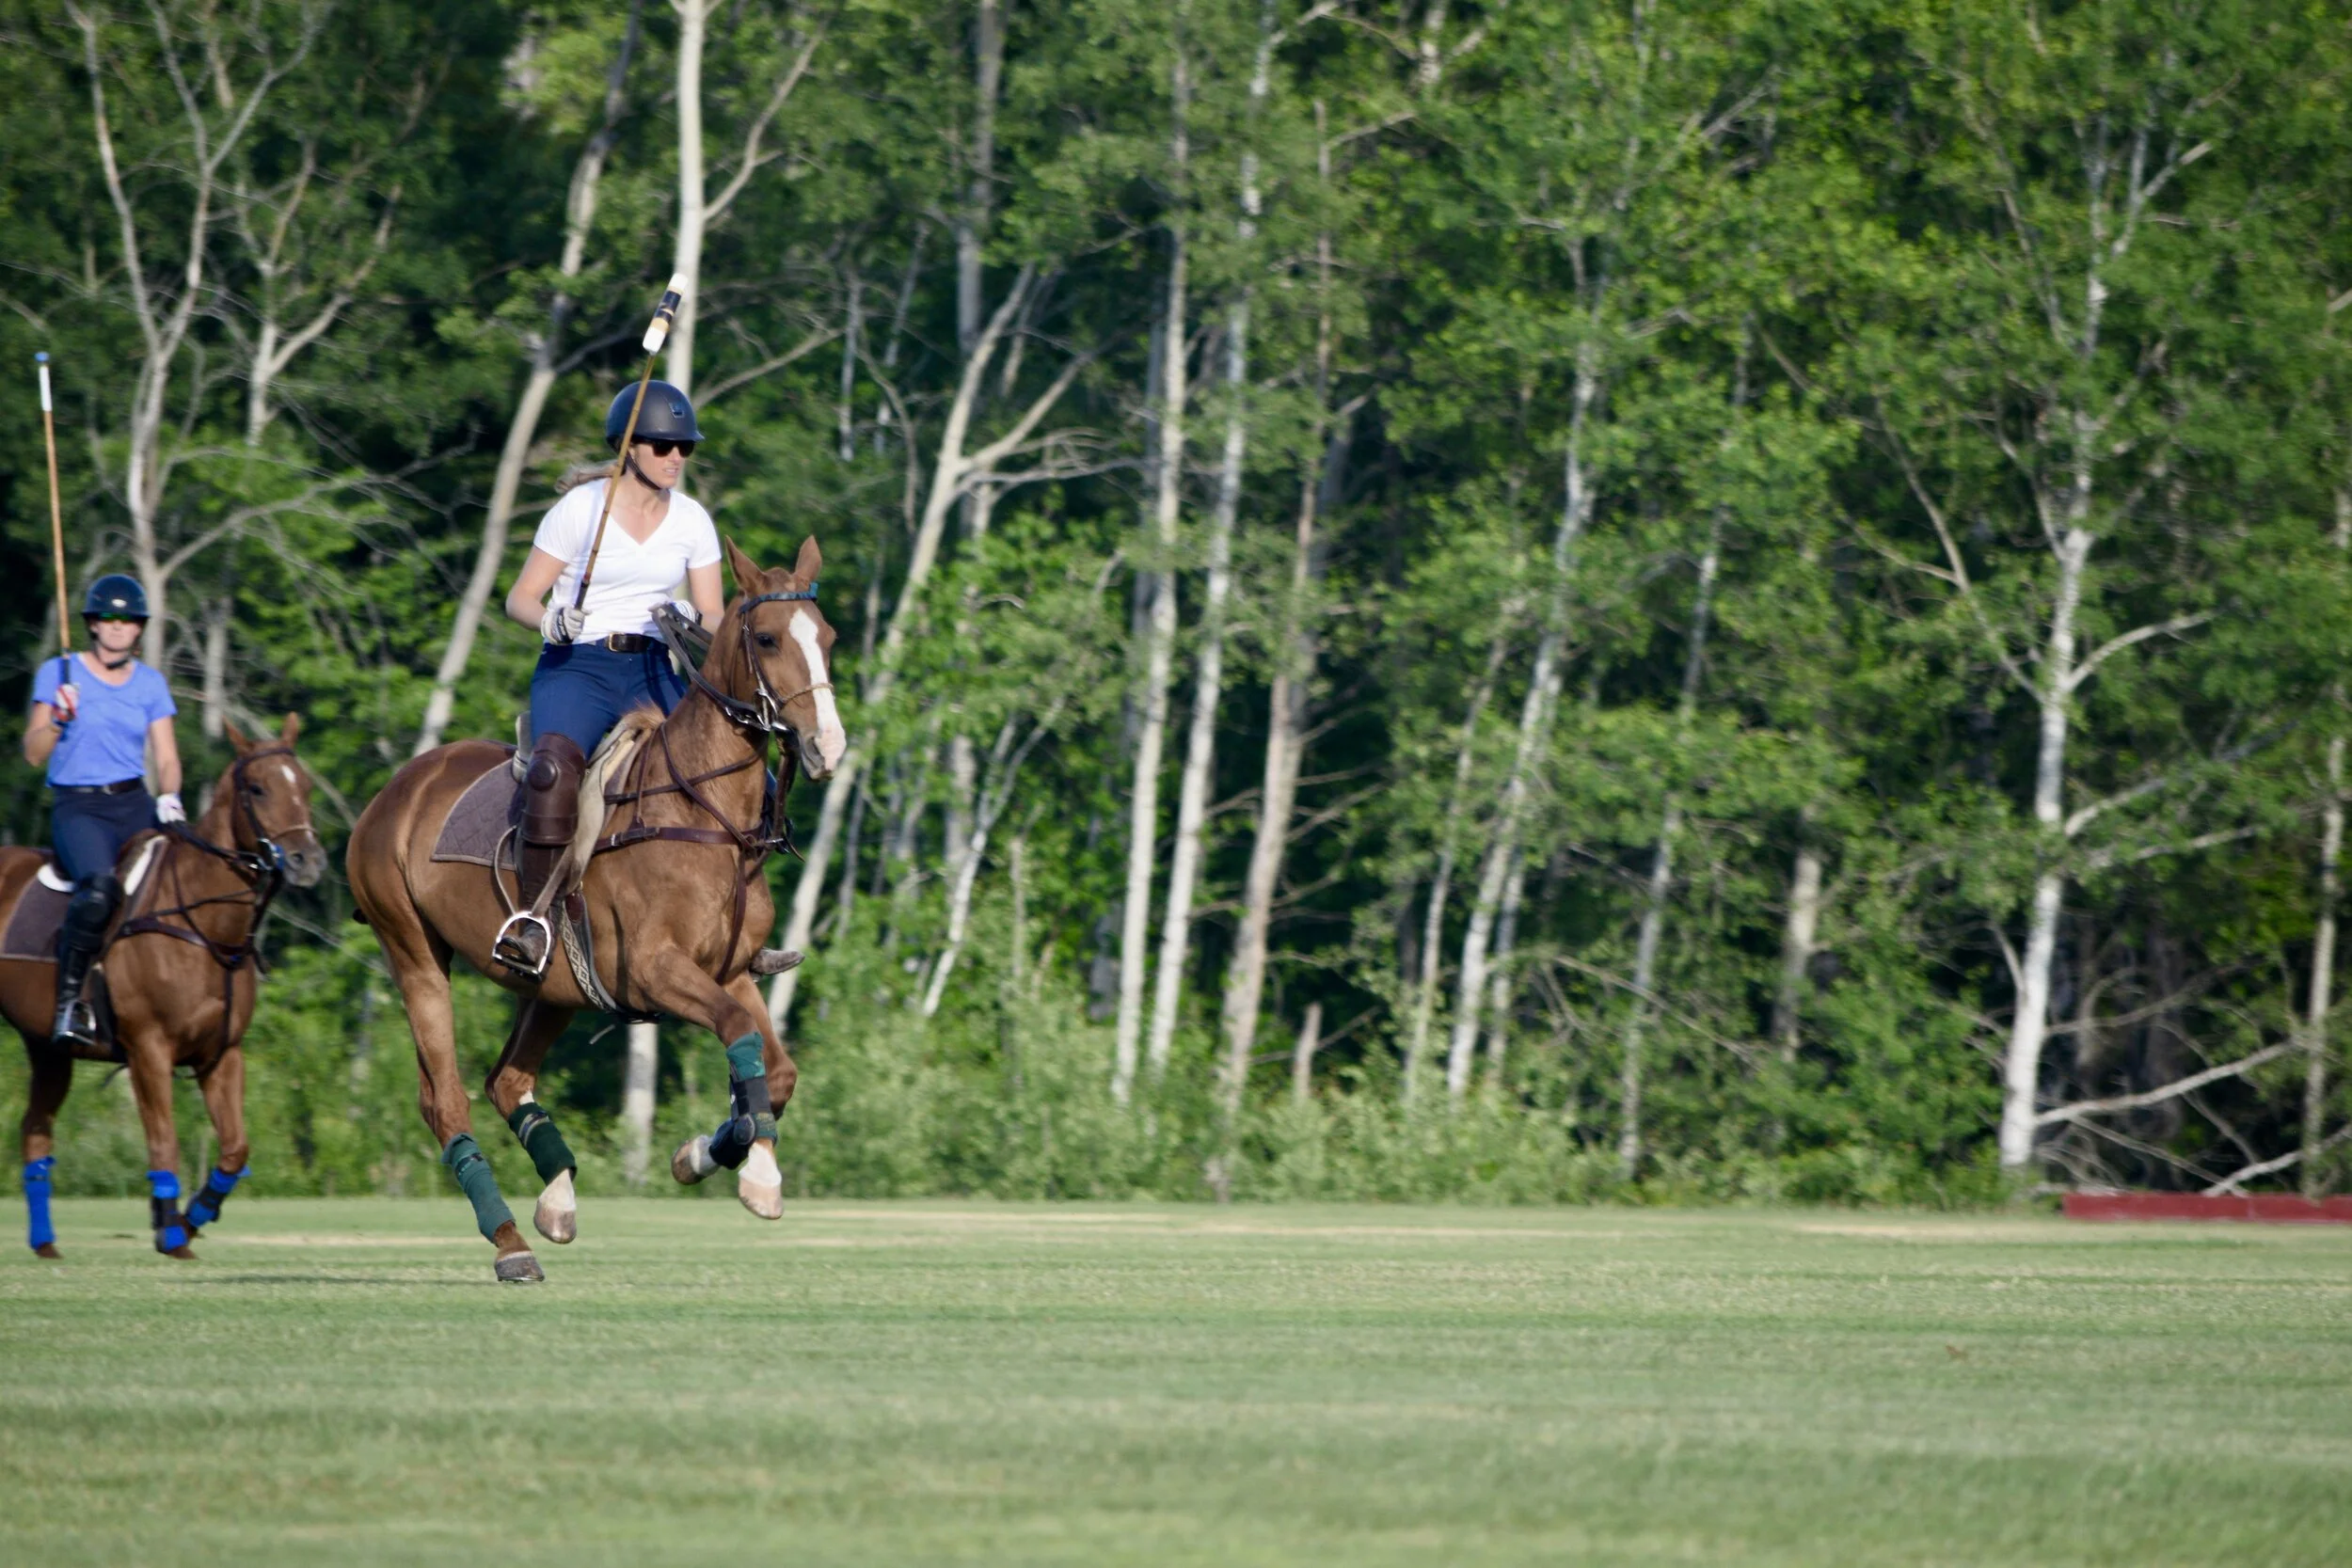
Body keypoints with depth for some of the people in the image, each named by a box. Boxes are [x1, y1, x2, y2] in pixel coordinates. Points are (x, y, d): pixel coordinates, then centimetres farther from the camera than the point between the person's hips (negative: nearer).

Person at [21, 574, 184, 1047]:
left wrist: (169, 797, -10)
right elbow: (34, 754, 2)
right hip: (78, 808, -4)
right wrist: (58, 720, -17)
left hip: (135, 804, 4)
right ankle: (69, 1001, -25)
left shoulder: (151, 684, 12)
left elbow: (167, 757, 10)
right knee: (100, 886, -35)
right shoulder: (59, 674, 3)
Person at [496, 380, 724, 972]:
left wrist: (699, 628, -15)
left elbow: (713, 618, 9)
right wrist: (551, 621, -22)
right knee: (556, 765, -37)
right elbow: (520, 598, 0)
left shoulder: (691, 520, 8)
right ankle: (533, 919, -31)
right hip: (575, 666, -4)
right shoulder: (579, 508, -3)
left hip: (652, 676, 4)